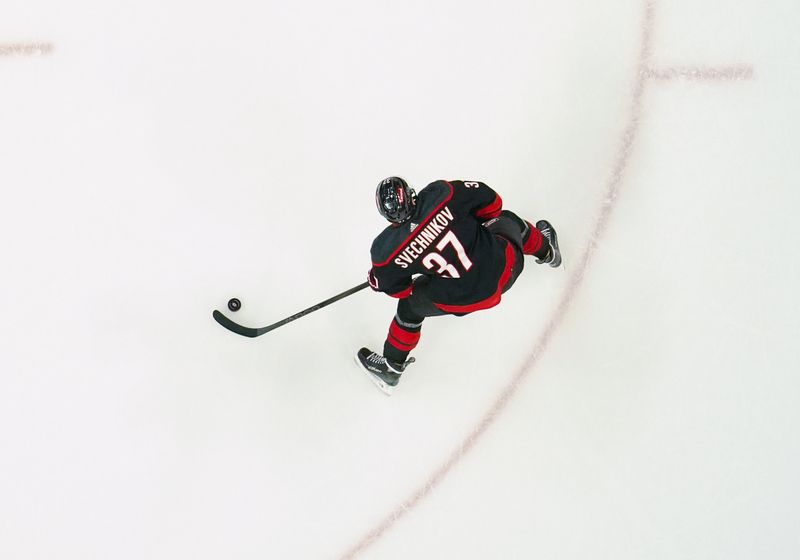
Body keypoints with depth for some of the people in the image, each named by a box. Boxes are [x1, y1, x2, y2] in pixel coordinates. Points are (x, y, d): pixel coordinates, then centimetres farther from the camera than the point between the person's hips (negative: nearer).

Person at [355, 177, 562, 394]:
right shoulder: (441, 193, -20)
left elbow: (397, 289, -1)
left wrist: (375, 279, 22)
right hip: (505, 266, 1)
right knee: (508, 221, 32)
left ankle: (392, 366, 41)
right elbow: (491, 203, -7)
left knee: (411, 304, 26)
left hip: (463, 299, -1)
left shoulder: (387, 251, -19)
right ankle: (547, 251, 61)